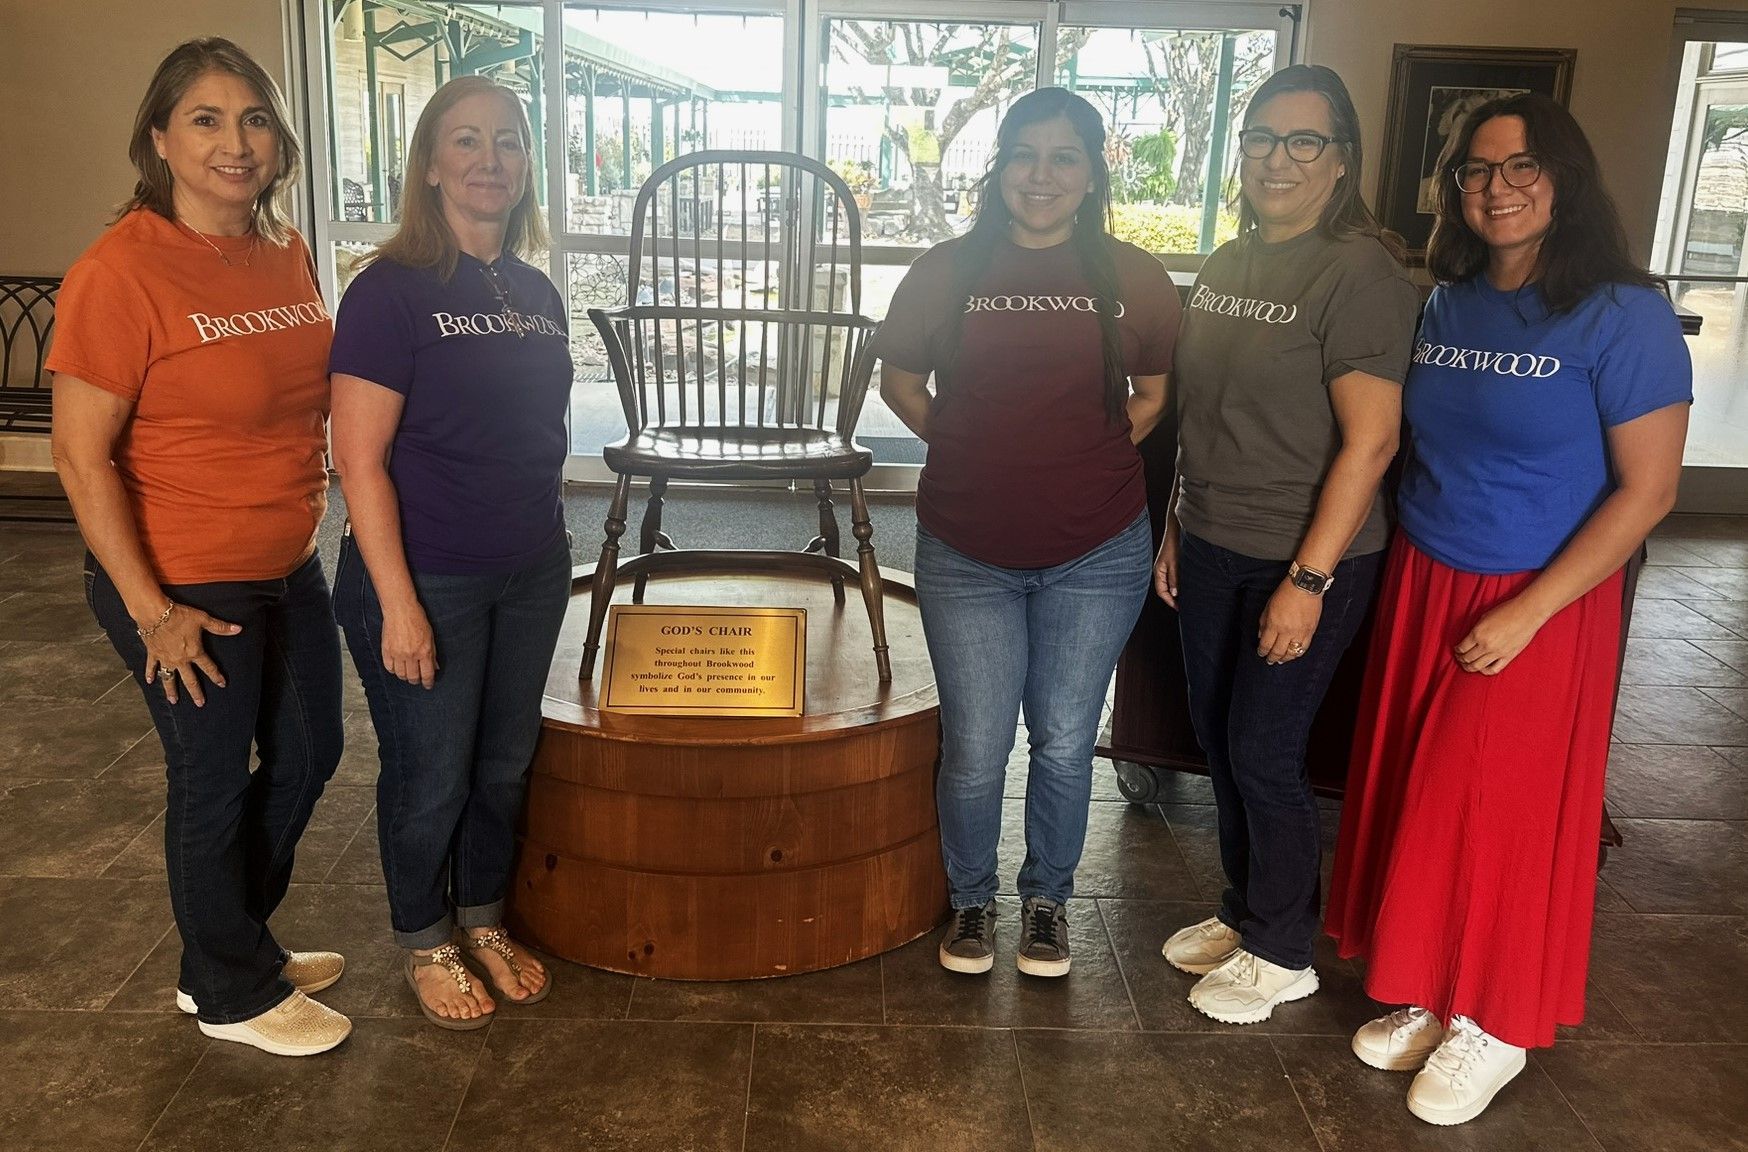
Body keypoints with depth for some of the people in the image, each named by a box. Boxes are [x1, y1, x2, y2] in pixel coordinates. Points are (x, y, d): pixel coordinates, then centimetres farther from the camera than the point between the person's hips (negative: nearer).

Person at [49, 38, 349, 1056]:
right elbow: (81, 456, -18)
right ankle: (234, 993, 33)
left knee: (309, 754, 20)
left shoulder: (286, 252, 2)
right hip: (184, 588, -8)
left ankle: (232, 942, 44)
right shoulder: (122, 268, -19)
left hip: (288, 568, 8)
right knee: (215, 784, 9)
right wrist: (151, 610, -18)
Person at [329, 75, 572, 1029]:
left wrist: (551, 539, 13)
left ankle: (484, 922, 38)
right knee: (429, 778, 9)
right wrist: (398, 605, -18)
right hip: (426, 580, -6)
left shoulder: (535, 293, 7)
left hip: (530, 575, 6)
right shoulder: (392, 291, -13)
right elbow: (360, 460, -16)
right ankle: (424, 945, 32)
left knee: (504, 763, 17)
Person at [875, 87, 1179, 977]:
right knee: (974, 748, 6)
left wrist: (1086, 461, 3)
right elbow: (899, 382, 10)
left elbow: (1157, 394, 12)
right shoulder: (946, 272, -2)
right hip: (967, 554, 0)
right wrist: (980, 455, 4)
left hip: (1096, 556, 1)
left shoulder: (1133, 279, -1)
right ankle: (971, 899, 31)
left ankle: (1049, 900, 34)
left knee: (1064, 743, 11)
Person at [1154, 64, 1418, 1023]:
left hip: (1304, 558, -7)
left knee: (1264, 753, 1)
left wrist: (1309, 581, -21)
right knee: (1217, 737, 15)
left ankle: (1282, 954, 23)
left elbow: (1370, 441, -19)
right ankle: (1243, 913, 35)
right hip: (1211, 547, 7)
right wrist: (1175, 530, 14)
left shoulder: (1360, 273, -15)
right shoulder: (1227, 264, 8)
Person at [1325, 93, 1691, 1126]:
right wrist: (1415, 574, 2)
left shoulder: (1621, 317, -13)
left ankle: (1497, 1027, 23)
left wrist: (1525, 614, -18)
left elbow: (1647, 489, -14)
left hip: (1539, 607, -5)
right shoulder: (1446, 304, 5)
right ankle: (1432, 995, 29)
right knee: (1417, 800, 11)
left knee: (1504, 813, 3)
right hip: (1423, 588, 5)